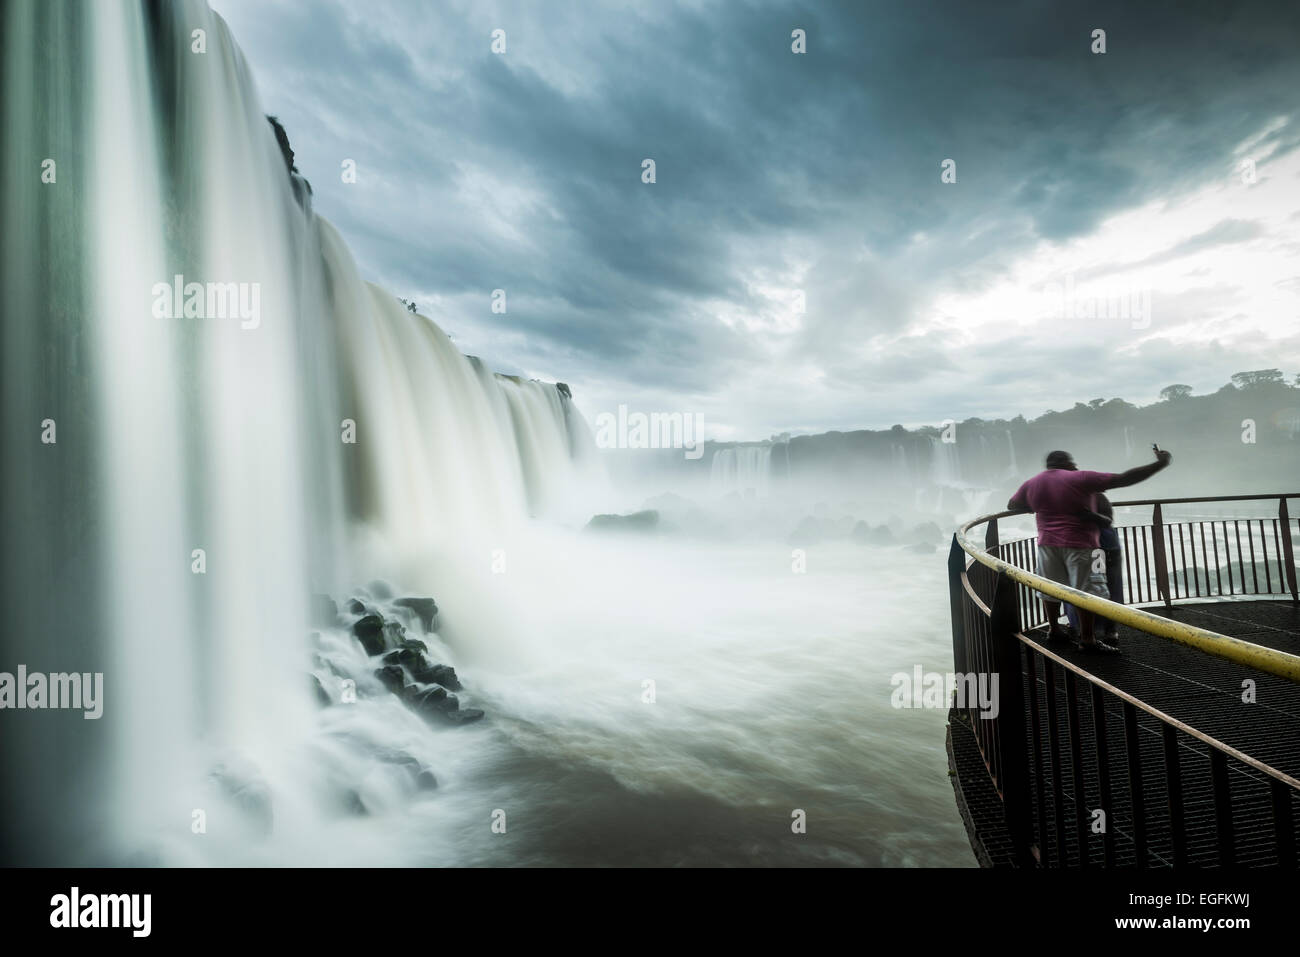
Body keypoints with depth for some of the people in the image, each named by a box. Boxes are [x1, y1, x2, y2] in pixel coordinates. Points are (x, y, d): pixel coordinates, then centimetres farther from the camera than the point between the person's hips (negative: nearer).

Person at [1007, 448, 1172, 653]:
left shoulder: (1031, 484, 5)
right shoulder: (1080, 479, -8)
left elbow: (1012, 505, 19)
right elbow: (1123, 479, -10)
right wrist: (1160, 463, -4)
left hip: (1047, 544, 5)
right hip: (1079, 544, -5)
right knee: (1085, 590, 1)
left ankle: (1054, 629, 27)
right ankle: (1087, 639, 2)